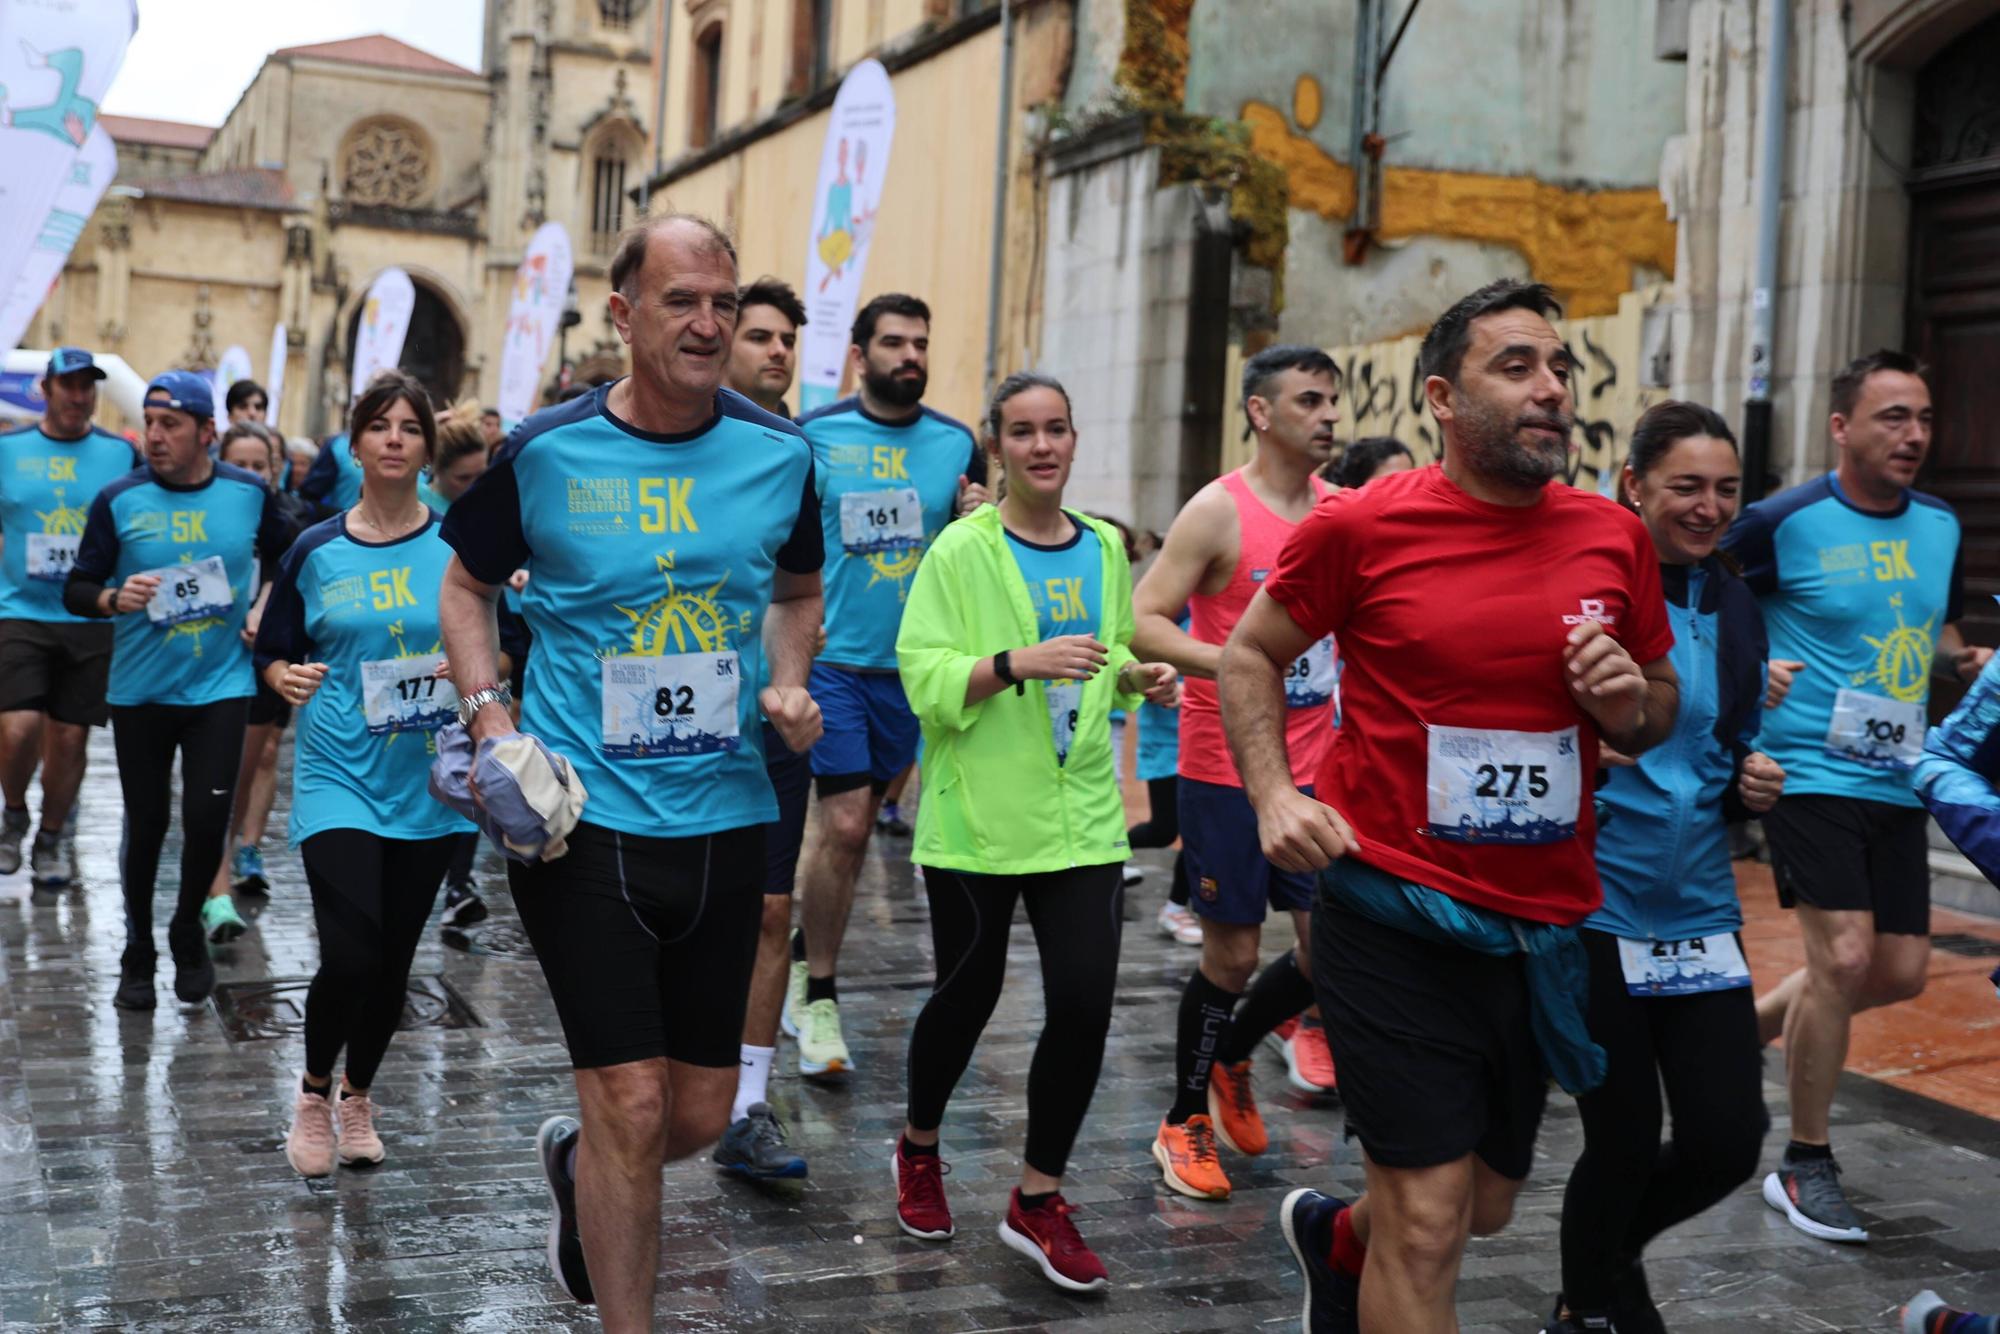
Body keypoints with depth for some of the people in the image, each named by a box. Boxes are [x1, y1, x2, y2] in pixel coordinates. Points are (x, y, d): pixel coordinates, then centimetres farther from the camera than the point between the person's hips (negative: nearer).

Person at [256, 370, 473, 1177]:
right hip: (339, 777, -1)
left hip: (428, 784, 1)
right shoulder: (316, 552, 2)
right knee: (350, 955, -14)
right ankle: (314, 1090, 15)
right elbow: (272, 653, 9)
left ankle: (358, 1095, 36)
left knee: (393, 958, 10)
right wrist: (286, 677, -12)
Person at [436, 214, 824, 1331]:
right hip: (586, 813, -3)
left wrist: (788, 684, -1)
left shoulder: (780, 453, 1)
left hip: (727, 818, 4)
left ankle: (579, 1166, 46)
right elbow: (468, 586, 8)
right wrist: (490, 718, -6)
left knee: (702, 1114, 12)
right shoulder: (542, 452, -6)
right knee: (633, 1102, -6)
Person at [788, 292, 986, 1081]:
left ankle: (805, 954, 32)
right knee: (845, 824, -10)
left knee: (854, 824, 13)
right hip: (831, 658, -4)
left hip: (910, 666, 4)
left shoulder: (956, 445, 6)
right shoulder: (812, 437, -3)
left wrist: (977, 521, -10)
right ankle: (818, 996, 4)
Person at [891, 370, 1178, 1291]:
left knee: (1085, 1004, -4)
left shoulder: (1105, 548, 9)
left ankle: (1038, 1199, 14)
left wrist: (1139, 677, 1)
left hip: (1081, 818, 4)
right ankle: (919, 1151, 39)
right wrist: (1020, 663, -27)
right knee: (967, 997, 10)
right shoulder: (962, 550, -7)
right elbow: (924, 677, -13)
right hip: (977, 818, -4)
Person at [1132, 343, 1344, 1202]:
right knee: (1232, 954, 3)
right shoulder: (1220, 511, -11)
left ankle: (1230, 1056, 34)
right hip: (1226, 769, -6)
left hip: (1314, 768, 6)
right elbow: (1144, 621, -16)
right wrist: (1238, 663, -28)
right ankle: (1185, 1122, 23)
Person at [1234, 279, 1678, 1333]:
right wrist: (1274, 793, -11)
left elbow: (1661, 700, 15)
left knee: (1485, 1206, 21)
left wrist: (1632, 705, -9)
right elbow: (1248, 656, 3)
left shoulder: (1615, 539, 2)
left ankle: (1335, 1238, 52)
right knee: (1429, 1224, -5)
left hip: (1542, 927, 5)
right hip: (1396, 917, -5)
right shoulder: (1362, 525, -9)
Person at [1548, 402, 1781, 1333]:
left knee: (1728, 1143, 2)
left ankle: (1608, 1258, 32)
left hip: (1698, 909, 5)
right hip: (1591, 906, -5)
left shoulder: (1735, 607, 8)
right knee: (1624, 1142, 3)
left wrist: (1754, 788, -3)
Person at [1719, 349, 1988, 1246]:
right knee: (1844, 956, -13)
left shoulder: (1940, 525, 8)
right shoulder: (1785, 522, -10)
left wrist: (1967, 662, 0)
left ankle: (1743, 1026, 33)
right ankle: (1805, 1167, 4)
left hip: (1895, 779, 7)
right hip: (1809, 770, -7)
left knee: (1900, 973, 8)